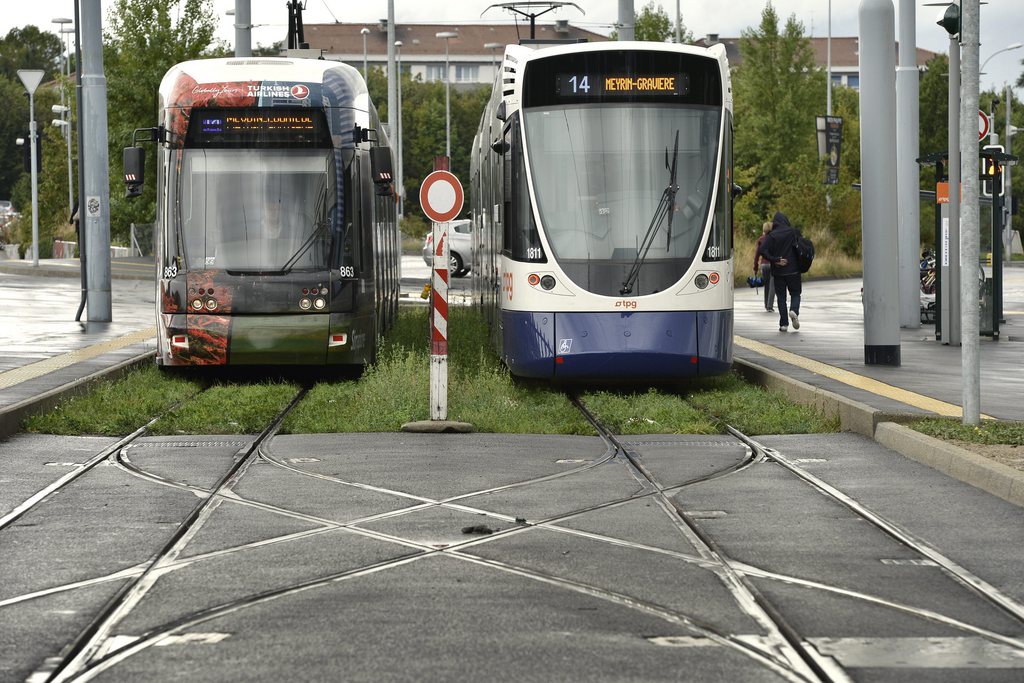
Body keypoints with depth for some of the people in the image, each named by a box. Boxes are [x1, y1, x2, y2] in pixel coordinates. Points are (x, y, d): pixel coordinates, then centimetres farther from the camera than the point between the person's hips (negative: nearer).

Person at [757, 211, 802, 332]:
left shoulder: (771, 235, -4)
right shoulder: (793, 232, -2)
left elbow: (762, 250, -14)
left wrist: (775, 260, -11)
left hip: (778, 271, 0)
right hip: (793, 270, 0)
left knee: (781, 297, 8)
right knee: (795, 293, 14)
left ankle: (784, 324, 3)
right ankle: (794, 310, -16)